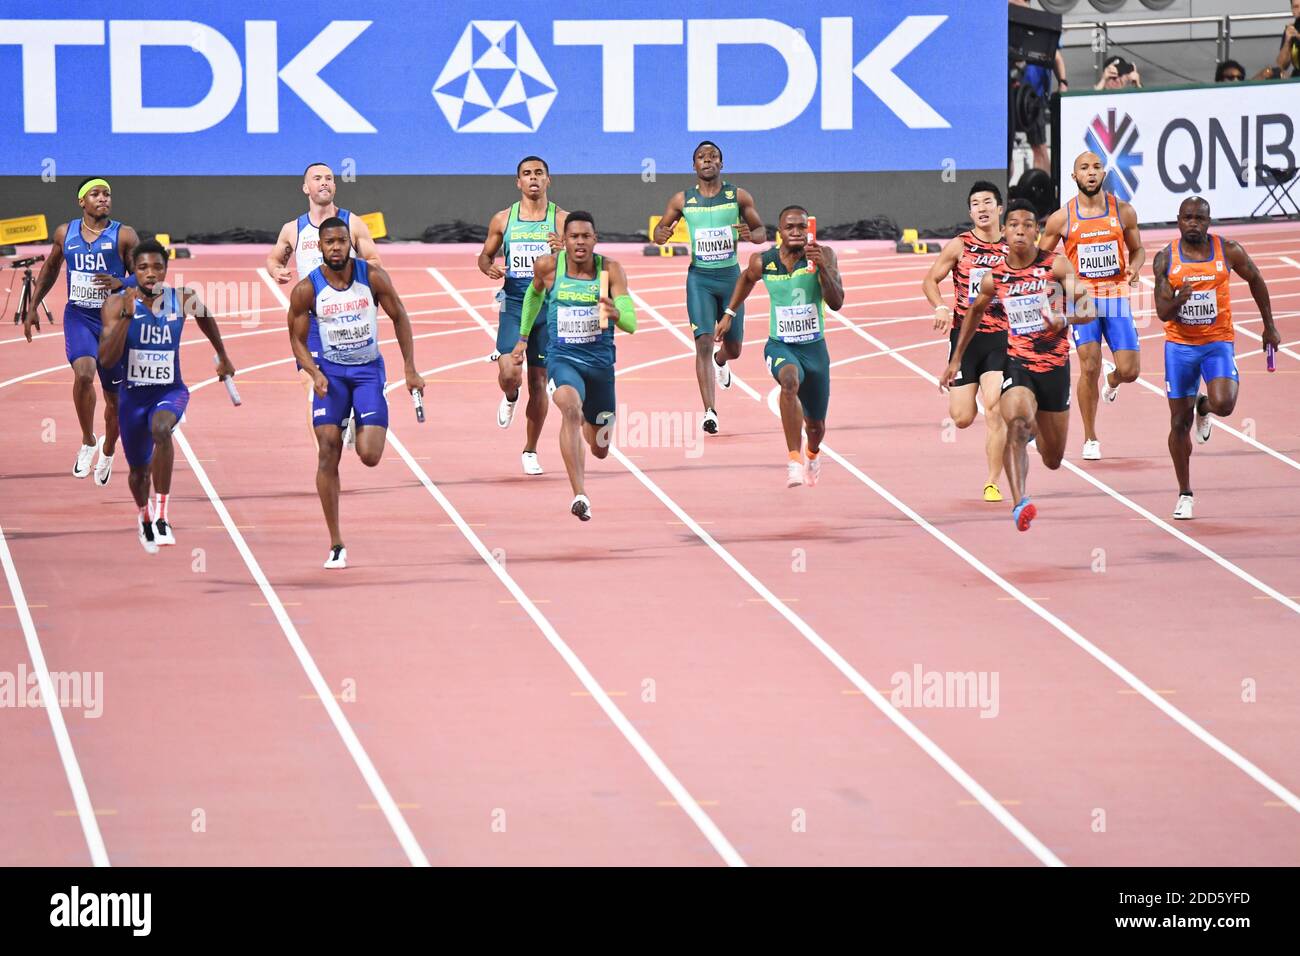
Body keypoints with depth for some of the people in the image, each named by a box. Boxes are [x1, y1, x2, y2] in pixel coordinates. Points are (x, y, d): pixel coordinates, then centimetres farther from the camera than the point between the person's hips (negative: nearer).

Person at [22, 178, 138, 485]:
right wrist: (33, 307, 17)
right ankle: (88, 442, -9)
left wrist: (120, 284, -25)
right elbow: (50, 268, 20)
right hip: (78, 317, 0)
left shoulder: (124, 236, -6)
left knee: (115, 398, 10)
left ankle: (107, 452, 38)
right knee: (84, 373, -28)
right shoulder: (65, 234, 3)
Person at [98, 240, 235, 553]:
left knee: (161, 429, -36)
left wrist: (223, 357, 29)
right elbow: (106, 360, -22)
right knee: (139, 470, 17)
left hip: (170, 391, -1)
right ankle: (144, 517, 52)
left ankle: (162, 514, -34)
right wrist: (127, 316, -31)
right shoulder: (117, 304, -13)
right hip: (133, 395, 1)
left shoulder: (184, 300, -8)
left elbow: (205, 319, 16)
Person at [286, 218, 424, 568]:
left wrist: (410, 369, -1)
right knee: (327, 454, -11)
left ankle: (363, 431, 29)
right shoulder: (307, 290, -11)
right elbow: (297, 338, -1)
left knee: (370, 457, -12)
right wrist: (314, 373, -19)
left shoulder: (373, 277, -10)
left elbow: (399, 317, 2)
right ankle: (336, 546, -5)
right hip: (330, 371, 0)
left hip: (368, 369, 0)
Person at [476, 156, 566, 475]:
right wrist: (489, 268, -8)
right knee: (509, 372, -18)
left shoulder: (562, 219, 0)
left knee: (539, 382, 4)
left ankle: (530, 451, 19)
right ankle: (509, 398, 21)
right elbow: (485, 255, 16)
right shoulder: (503, 219, 5)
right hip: (513, 304, 0)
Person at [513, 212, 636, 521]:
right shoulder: (547, 266, -6)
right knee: (570, 407, -37)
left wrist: (615, 313, -39)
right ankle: (580, 495, -45)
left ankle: (587, 424, 56)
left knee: (600, 449, 15)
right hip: (562, 358, -2)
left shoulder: (611, 270, -9)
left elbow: (631, 324, -16)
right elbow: (534, 293, 18)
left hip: (600, 362, 2)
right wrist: (523, 338, 22)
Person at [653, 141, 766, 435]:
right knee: (704, 342, -15)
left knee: (733, 348, 11)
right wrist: (660, 235, -14)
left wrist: (751, 235, -18)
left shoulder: (738, 197, 0)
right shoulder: (682, 200, 1)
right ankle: (710, 411, -18)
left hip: (731, 275, 1)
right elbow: (659, 230, 11)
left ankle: (719, 361, 51)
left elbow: (762, 232, 6)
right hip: (700, 278, -1)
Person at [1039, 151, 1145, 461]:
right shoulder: (1061, 218, -2)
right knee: (1090, 367, -15)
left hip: (1117, 295, 2)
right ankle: (1090, 440, 0)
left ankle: (1112, 378, 37)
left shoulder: (1123, 211, 1)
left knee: (1130, 371, -4)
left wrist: (1134, 268, -8)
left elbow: (1137, 250, 14)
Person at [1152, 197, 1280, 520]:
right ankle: (1185, 494, 18)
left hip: (1218, 342, -1)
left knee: (1223, 404, -24)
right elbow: (1162, 312, -8)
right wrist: (1178, 301, -31)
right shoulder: (1166, 259, -6)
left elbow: (1255, 280, 11)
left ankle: (1203, 407, 16)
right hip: (1179, 345, 1)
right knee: (1180, 422, 3)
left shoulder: (1228, 251, -6)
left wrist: (1269, 326, 16)